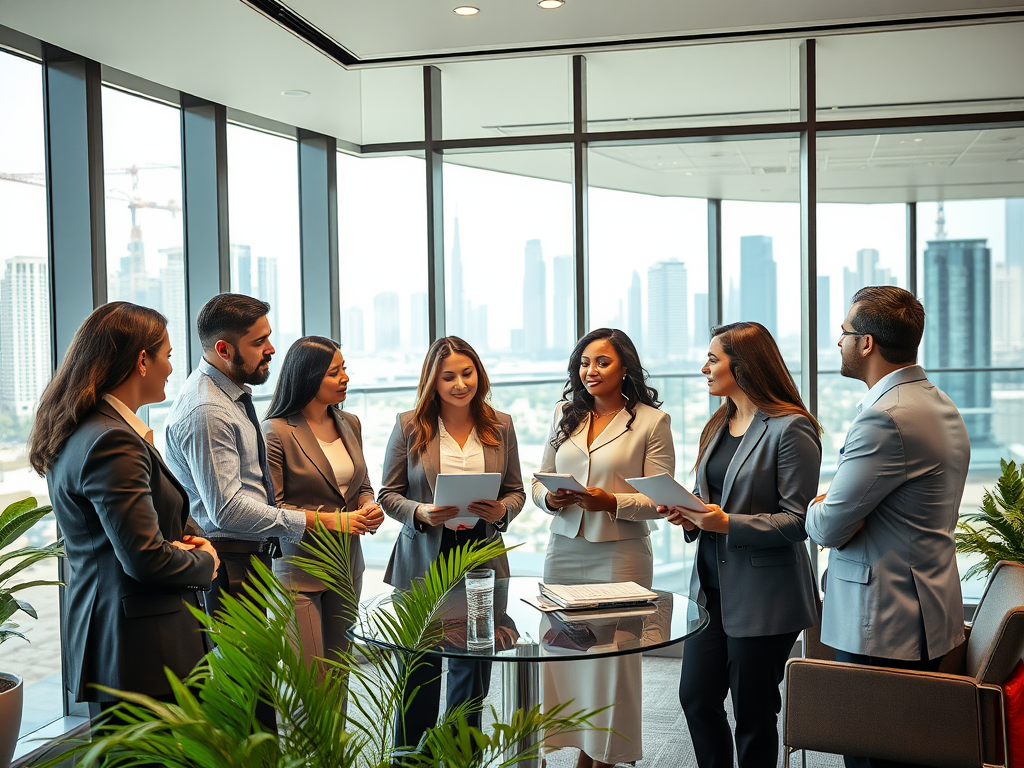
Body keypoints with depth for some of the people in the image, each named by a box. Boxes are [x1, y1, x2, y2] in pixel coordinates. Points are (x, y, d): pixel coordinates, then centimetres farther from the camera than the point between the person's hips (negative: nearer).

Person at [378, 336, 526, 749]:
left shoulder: (500, 426, 5)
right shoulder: (409, 425, -1)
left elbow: (516, 491, 10)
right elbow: (388, 494, 1)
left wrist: (501, 510, -12)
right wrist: (422, 513, -18)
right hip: (423, 563, -2)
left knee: (473, 672, 11)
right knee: (420, 673, 5)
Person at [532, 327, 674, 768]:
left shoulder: (651, 421, -1)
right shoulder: (565, 416, 13)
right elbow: (538, 483, 14)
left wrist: (611, 502, -19)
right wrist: (550, 499, -8)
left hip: (621, 554, -4)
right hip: (564, 548, 4)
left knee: (614, 656, 1)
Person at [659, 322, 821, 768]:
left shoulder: (791, 429, -13)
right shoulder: (718, 427, 13)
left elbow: (796, 522, -16)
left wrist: (727, 524, -25)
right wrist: (689, 515, -1)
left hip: (762, 595, -7)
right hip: (711, 586, 8)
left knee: (753, 713, 6)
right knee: (696, 697, 11)